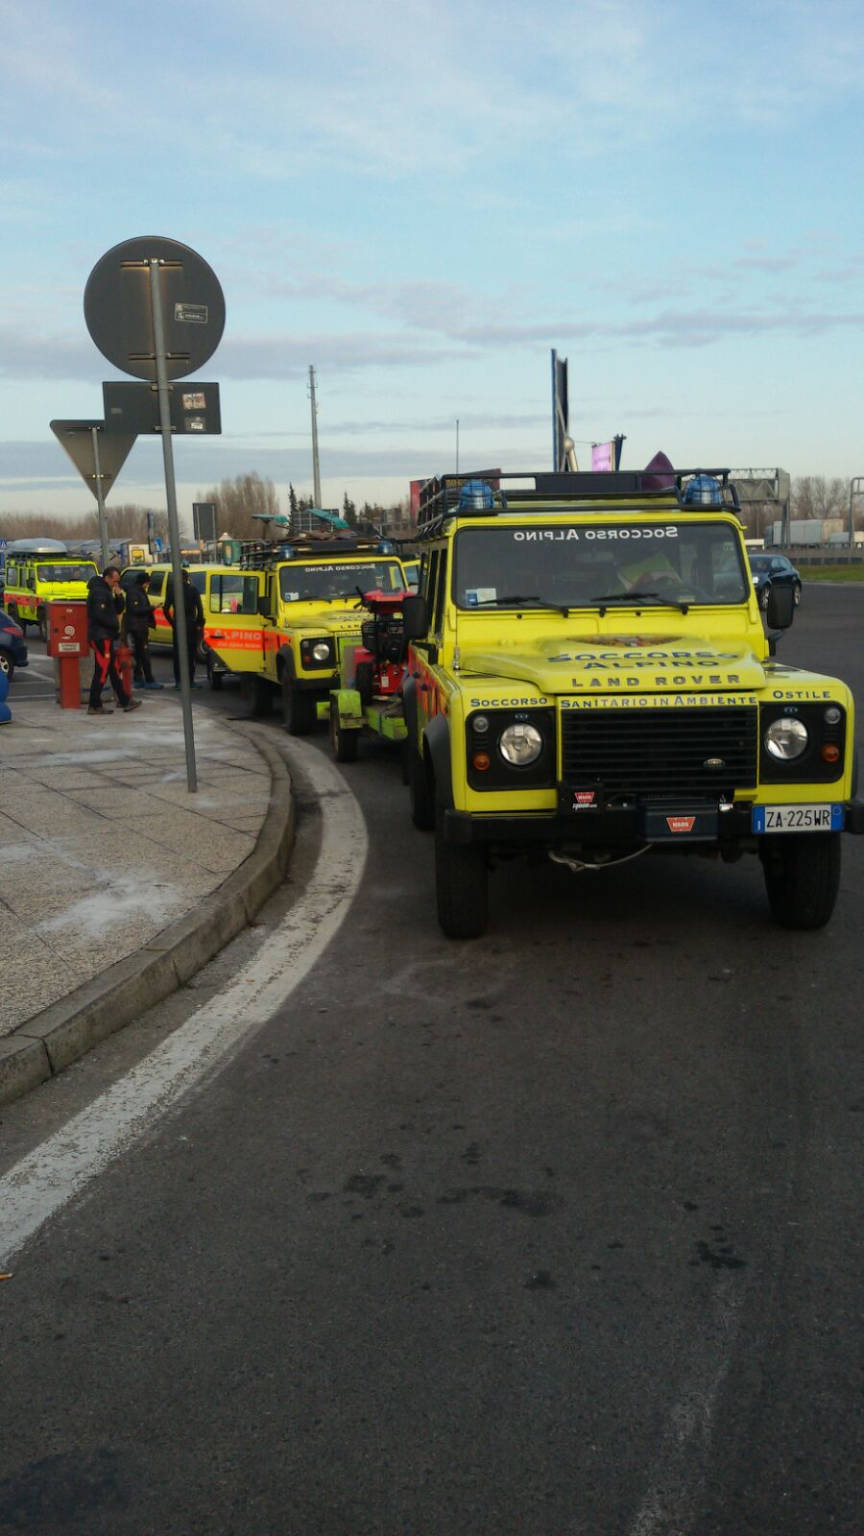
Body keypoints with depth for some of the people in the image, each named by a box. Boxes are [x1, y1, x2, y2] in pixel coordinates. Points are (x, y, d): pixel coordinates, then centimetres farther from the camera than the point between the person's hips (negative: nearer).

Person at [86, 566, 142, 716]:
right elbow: (100, 615, -22)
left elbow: (118, 610, 19)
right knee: (102, 671, -9)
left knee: (113, 670, 14)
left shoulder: (106, 591, 19)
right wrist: (115, 624, -10)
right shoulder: (99, 592, -14)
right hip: (101, 636, -11)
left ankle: (125, 701, 20)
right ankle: (94, 706, -6)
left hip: (105, 636, 11)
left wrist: (118, 595, 3)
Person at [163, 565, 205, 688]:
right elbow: (200, 608, -10)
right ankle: (190, 681, 3)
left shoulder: (172, 590, 2)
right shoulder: (193, 590, -4)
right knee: (191, 653, 5)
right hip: (191, 625, -1)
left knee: (177, 654, 7)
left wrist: (172, 622, 10)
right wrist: (199, 624, -1)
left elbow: (166, 609, 2)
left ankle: (178, 681, 5)